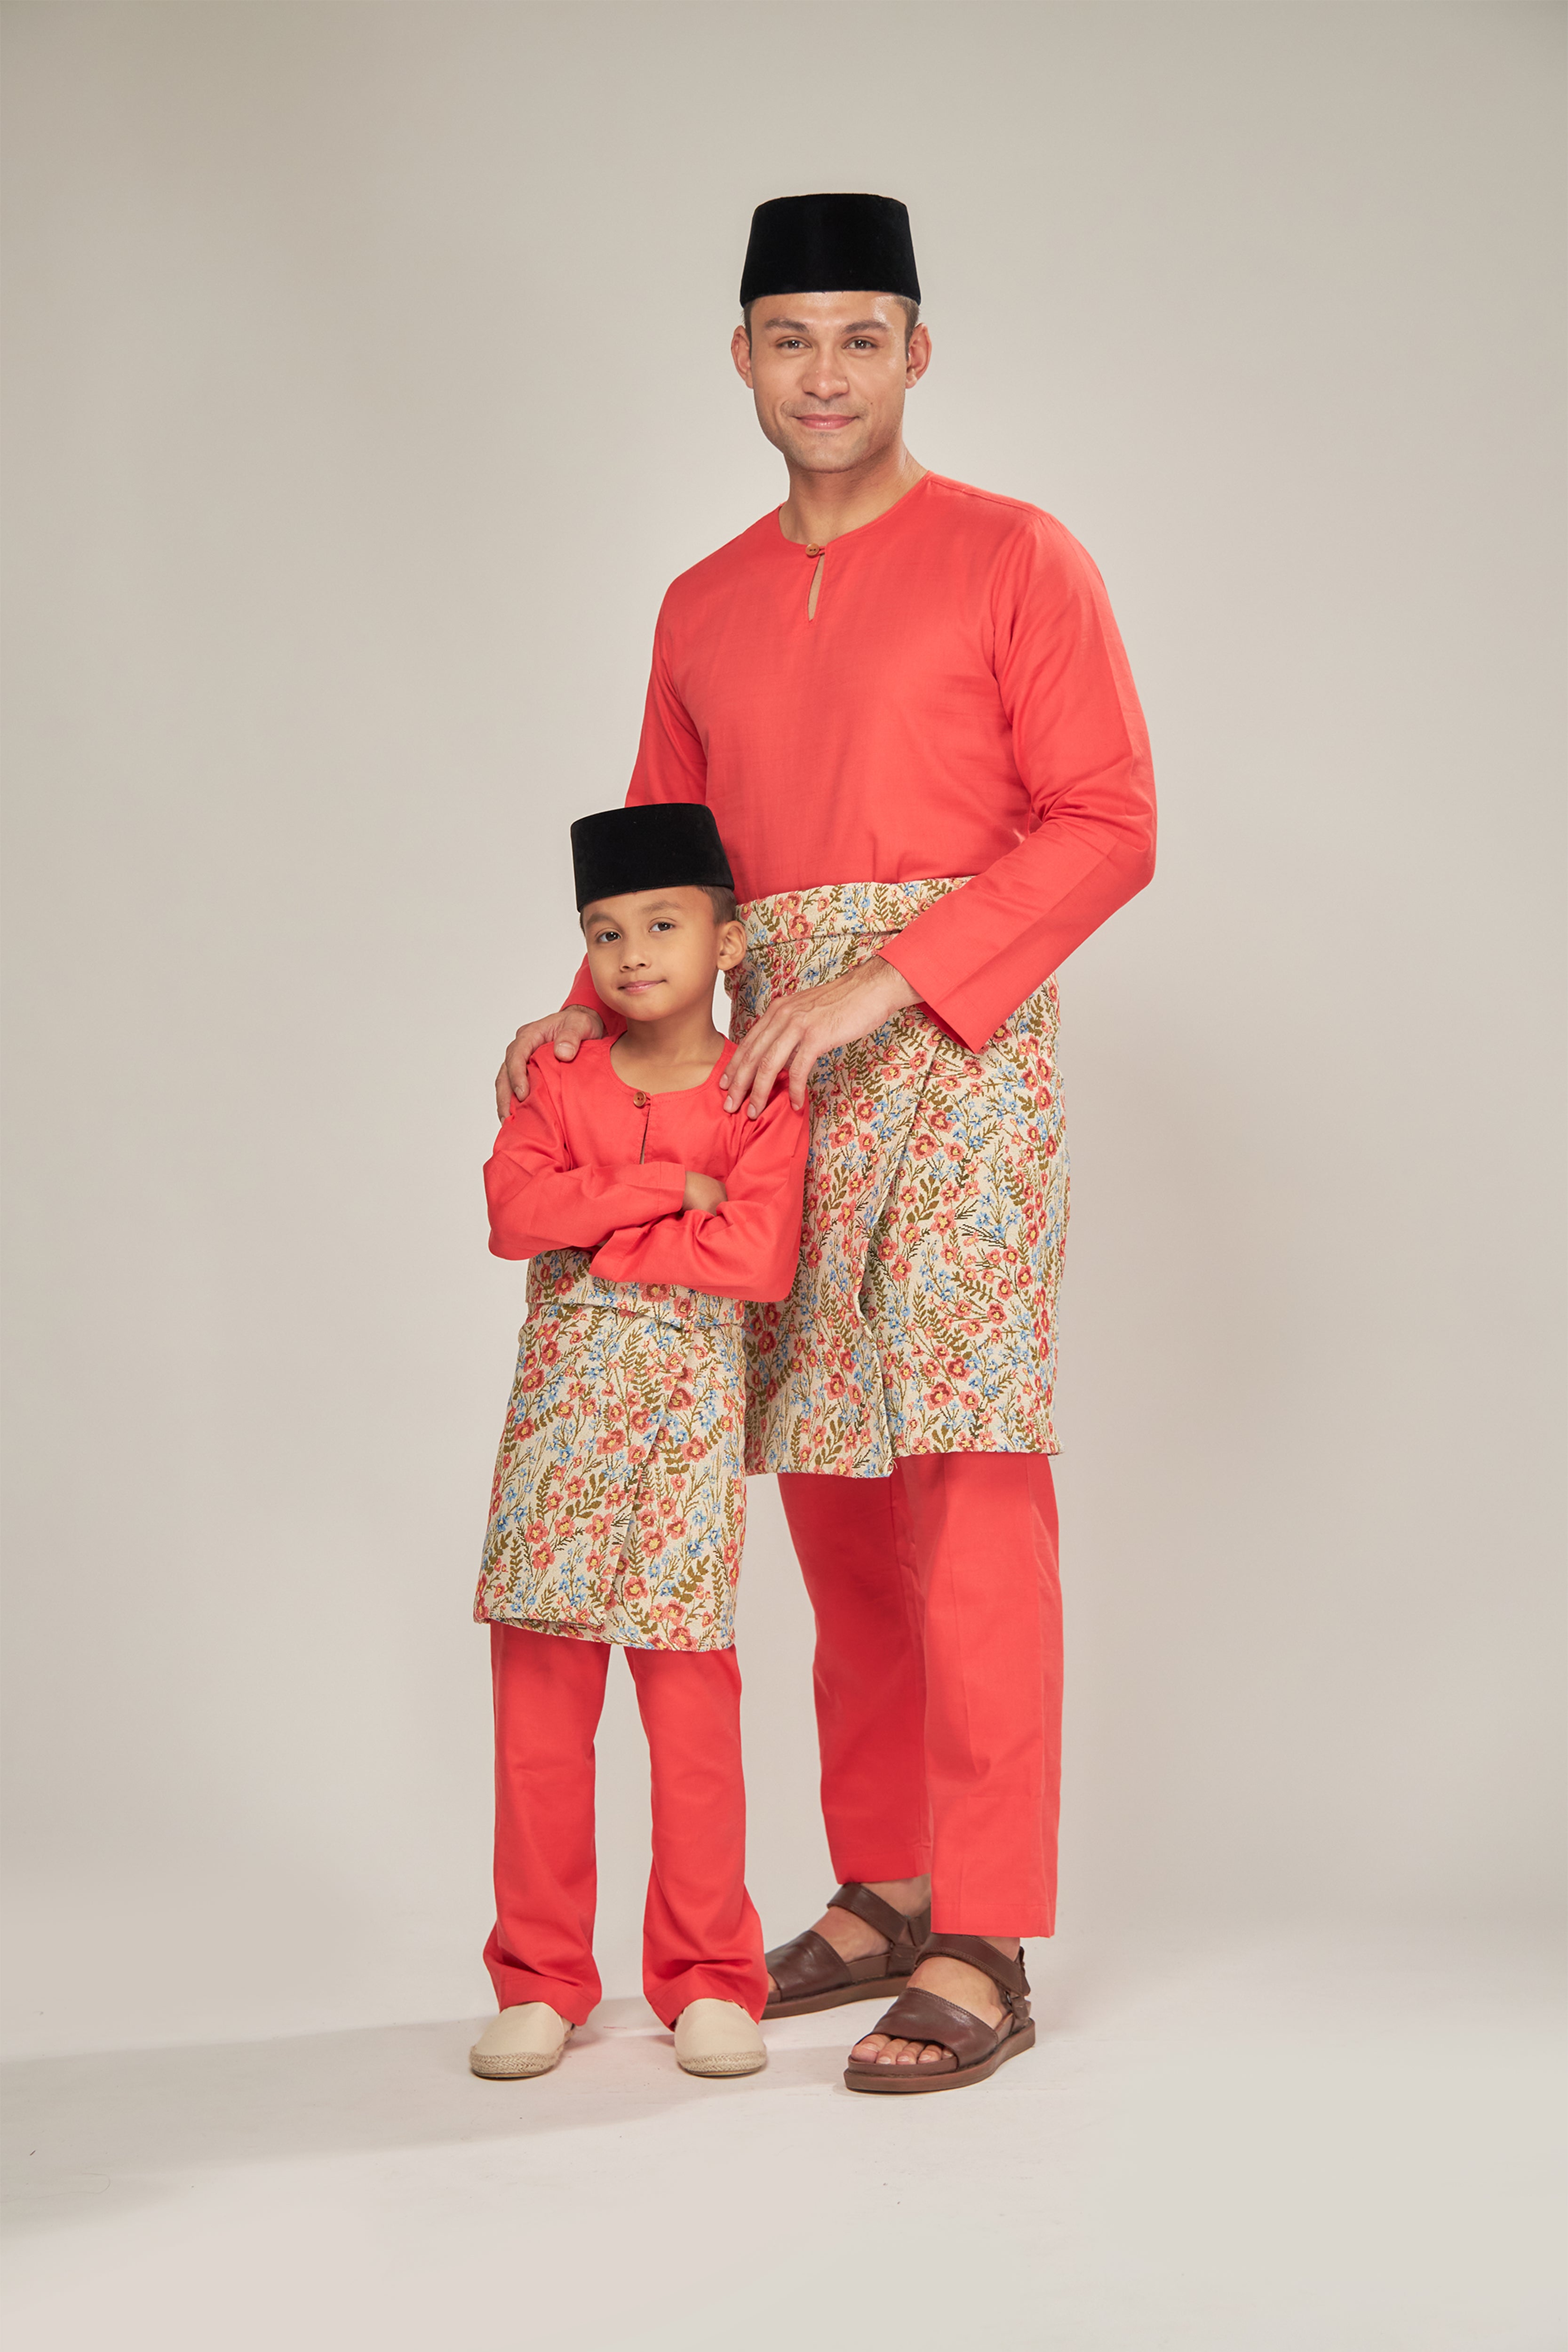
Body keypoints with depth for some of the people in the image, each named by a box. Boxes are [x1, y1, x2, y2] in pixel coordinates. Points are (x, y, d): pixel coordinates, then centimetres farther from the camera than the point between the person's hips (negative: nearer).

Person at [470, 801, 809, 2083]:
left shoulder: (763, 1092, 0)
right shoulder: (560, 1078, 8)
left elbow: (758, 1256, -14)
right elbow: (514, 1208, -8)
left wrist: (594, 1236, -12)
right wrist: (665, 1189, -13)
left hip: (691, 1409, -2)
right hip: (562, 1404, 3)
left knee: (692, 1693, -2)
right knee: (539, 1699, 2)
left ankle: (707, 1978, 10)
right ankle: (542, 1976, 12)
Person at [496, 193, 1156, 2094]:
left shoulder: (1013, 560, 1)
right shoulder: (702, 609, 18)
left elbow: (1106, 824, -6)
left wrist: (890, 980, -15)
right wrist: (595, 1008, 1)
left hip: (957, 1056, -5)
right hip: (776, 1075, 6)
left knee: (964, 1489, -10)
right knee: (829, 1493, 6)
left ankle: (983, 1951, -7)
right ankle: (883, 1893, 17)